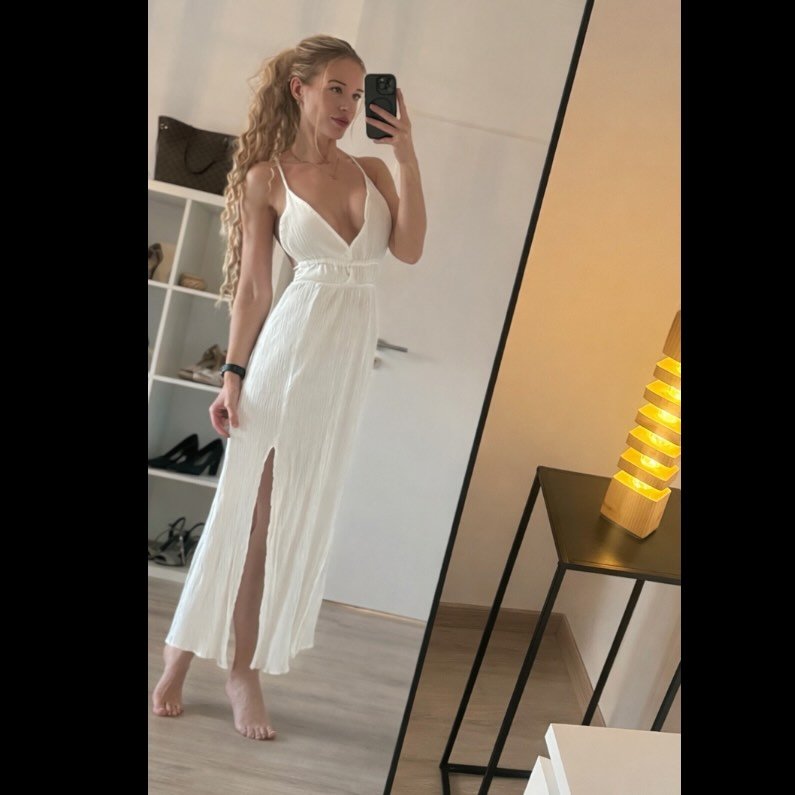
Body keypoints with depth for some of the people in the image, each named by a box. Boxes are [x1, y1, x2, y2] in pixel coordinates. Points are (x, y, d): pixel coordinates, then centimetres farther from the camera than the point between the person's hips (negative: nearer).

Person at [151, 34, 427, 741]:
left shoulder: (371, 168, 11)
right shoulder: (265, 177, 1)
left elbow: (409, 249, -2)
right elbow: (252, 286, -1)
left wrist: (408, 158, -6)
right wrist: (233, 374, -6)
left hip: (351, 358, 4)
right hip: (291, 345, -4)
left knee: (293, 517, 9)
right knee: (249, 510, 2)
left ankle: (245, 669, 22)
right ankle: (180, 657, 20)